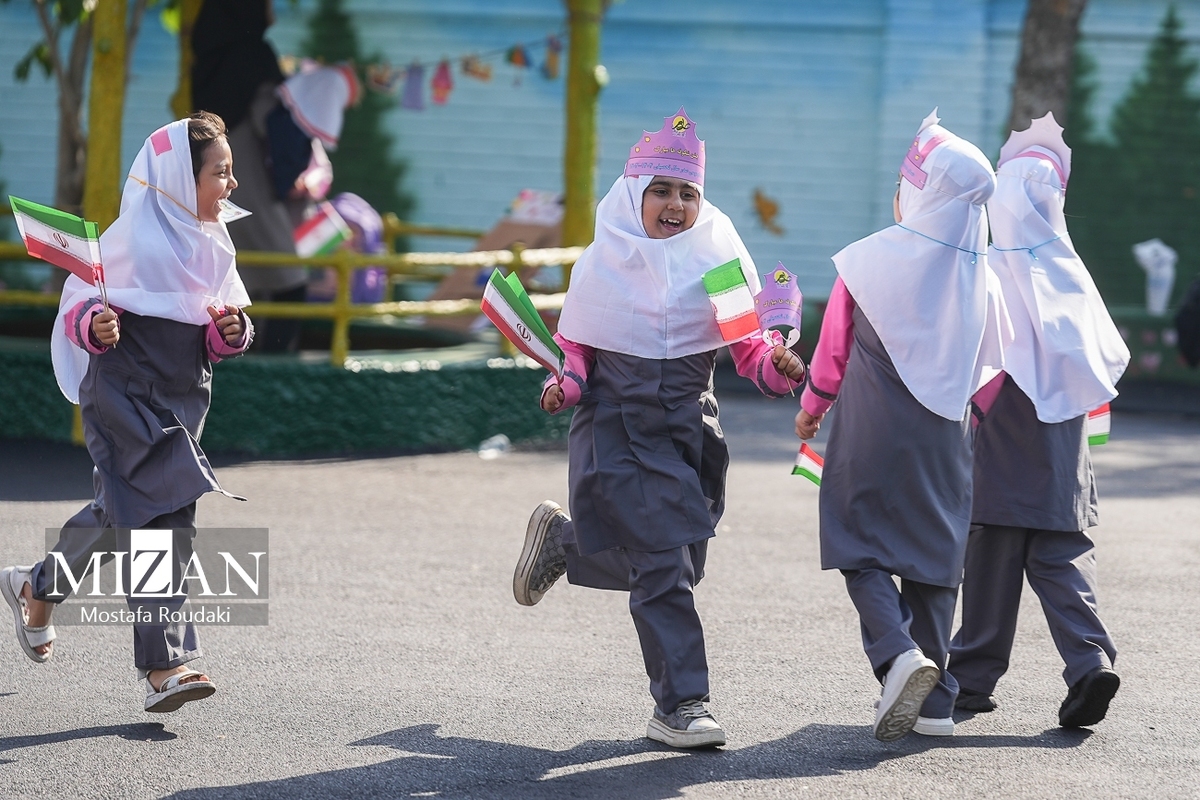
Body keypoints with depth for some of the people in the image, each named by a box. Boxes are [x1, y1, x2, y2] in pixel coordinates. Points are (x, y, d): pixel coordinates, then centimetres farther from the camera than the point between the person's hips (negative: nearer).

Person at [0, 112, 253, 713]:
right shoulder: (134, 239, -13)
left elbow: (226, 321, 16)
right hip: (126, 397, -7)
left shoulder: (213, 243, 8)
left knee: (120, 516, 11)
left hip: (182, 398, 7)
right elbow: (77, 303, -8)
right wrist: (95, 325, -30)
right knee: (155, 522, -12)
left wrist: (231, 331, -7)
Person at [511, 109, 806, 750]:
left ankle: (563, 541, 35)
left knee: (670, 565, 8)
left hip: (688, 427, 3)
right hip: (618, 429, -3)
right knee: (663, 564, -12)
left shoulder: (718, 259, 0)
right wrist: (566, 386, -12)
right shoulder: (604, 263, -2)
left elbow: (748, 349, 2)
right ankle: (680, 704, -4)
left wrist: (779, 370, -18)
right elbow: (577, 348, 8)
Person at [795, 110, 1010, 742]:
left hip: (871, 434, -3)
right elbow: (993, 361, 6)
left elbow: (834, 347, 1)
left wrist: (811, 410, 17)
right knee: (933, 555, 11)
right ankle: (932, 698, 11)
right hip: (943, 437, 3)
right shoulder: (978, 273, -3)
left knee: (862, 549, 5)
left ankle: (897, 654, -21)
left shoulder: (870, 260, -11)